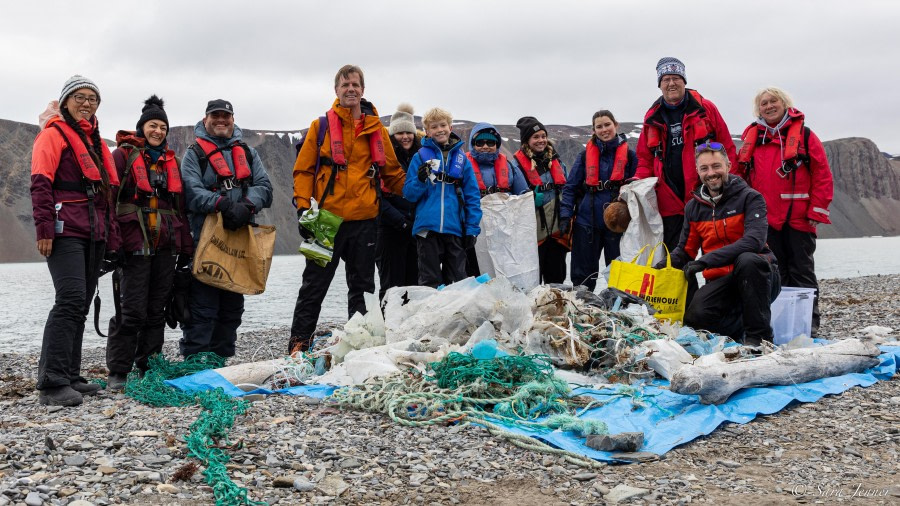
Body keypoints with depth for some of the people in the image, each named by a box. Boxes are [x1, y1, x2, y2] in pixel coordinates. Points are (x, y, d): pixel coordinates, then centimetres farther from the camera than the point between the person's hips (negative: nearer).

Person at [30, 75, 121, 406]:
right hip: (65, 232, -8)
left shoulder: (95, 141, 24)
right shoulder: (53, 134, 0)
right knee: (71, 300, -17)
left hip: (93, 235, 8)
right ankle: (52, 384, -17)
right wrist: (44, 229, -19)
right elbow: (41, 184, -10)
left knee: (81, 305, 8)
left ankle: (70, 376, 14)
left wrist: (111, 238, 20)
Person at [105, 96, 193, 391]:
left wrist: (186, 247, 15)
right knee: (133, 310, -8)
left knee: (156, 310, 8)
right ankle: (117, 373, 0)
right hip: (136, 243, -5)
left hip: (165, 245, 6)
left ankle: (149, 368, 15)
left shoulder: (170, 160, 20)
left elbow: (179, 206, 21)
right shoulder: (124, 155, 3)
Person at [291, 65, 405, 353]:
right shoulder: (321, 126, 2)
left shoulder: (377, 129, 9)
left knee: (362, 286, 10)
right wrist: (303, 208, -9)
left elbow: (392, 173, 17)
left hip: (365, 220, 3)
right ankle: (299, 341, 8)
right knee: (315, 284, 1)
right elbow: (303, 170, 1)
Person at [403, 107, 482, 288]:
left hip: (455, 228, 2)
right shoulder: (421, 156, 3)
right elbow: (409, 194, 2)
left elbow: (472, 196, 7)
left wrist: (472, 229, -1)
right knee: (430, 281, 4)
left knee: (457, 280, 8)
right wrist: (420, 180, -18)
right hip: (428, 227, -1)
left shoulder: (461, 158, 7)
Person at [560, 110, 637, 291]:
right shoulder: (586, 155, 3)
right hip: (587, 221, 1)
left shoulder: (628, 154, 1)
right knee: (583, 273, 7)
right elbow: (570, 186, 2)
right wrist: (565, 215, -8)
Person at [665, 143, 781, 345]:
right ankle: (745, 331, 3)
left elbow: (754, 241, -23)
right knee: (695, 316, -27)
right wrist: (664, 264, -9)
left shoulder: (750, 197, -7)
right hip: (720, 281, 3)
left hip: (757, 277, -3)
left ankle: (759, 335, -23)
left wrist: (706, 260, -31)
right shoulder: (693, 207, 9)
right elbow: (685, 251, 15)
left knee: (748, 259, -37)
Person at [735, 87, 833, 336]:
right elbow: (741, 174, 15)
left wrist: (817, 211, -9)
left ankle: (808, 322, 8)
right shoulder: (752, 137, 10)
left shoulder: (803, 135, -1)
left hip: (798, 219, -4)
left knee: (801, 271, 2)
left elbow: (823, 175, -4)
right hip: (766, 219, 4)